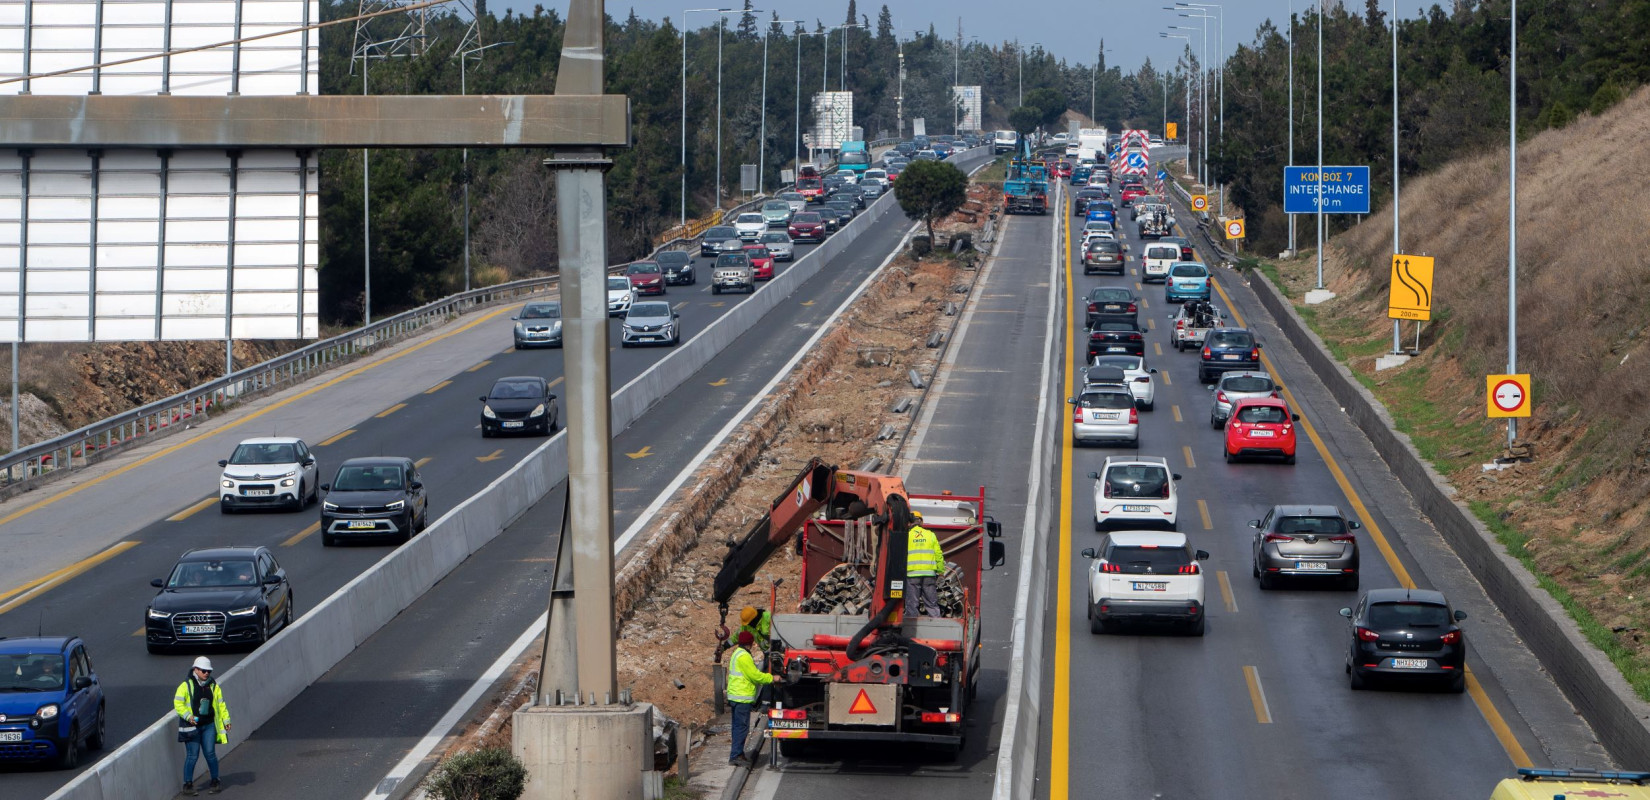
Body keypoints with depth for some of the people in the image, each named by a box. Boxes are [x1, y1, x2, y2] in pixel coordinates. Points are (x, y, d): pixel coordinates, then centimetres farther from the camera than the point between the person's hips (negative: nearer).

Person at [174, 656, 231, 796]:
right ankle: (188, 784, 7)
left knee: (210, 753, 3)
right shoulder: (186, 685, -5)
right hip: (192, 726, -4)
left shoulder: (213, 686, 10)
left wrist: (226, 720, 8)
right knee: (192, 755, -3)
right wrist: (188, 716, -21)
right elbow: (178, 703, -8)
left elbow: (220, 704, 15)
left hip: (209, 726, 4)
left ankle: (215, 782, 18)